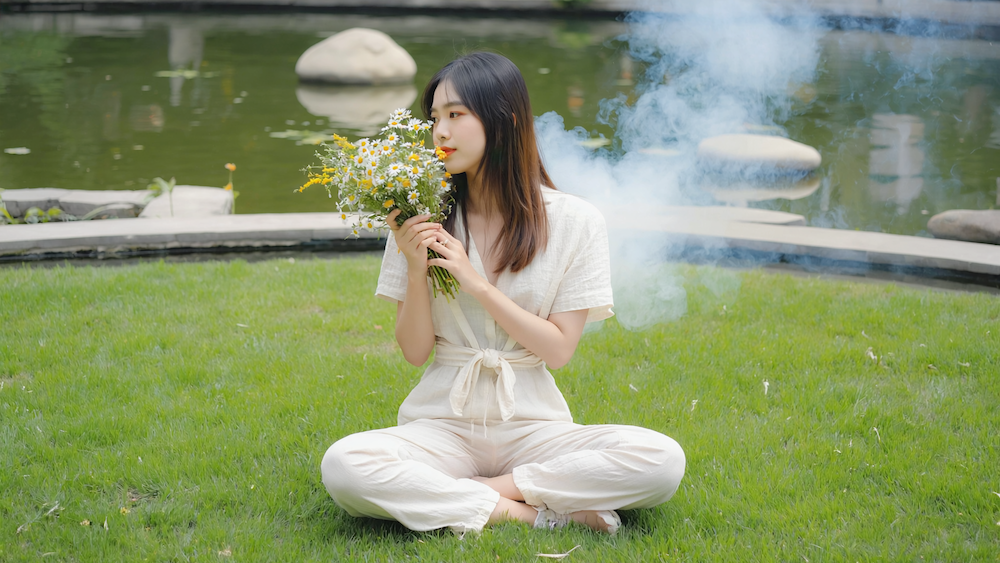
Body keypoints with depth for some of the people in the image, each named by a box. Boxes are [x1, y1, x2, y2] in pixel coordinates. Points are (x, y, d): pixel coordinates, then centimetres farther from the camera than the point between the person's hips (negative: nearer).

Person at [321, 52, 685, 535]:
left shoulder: (574, 221, -2)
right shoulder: (423, 216, 2)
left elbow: (559, 349, -4)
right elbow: (414, 351, 3)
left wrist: (474, 281, -12)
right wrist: (415, 268, -13)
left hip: (532, 425, 0)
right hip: (443, 420, 0)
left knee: (662, 460, -27)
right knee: (343, 465, -31)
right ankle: (533, 512, -20)